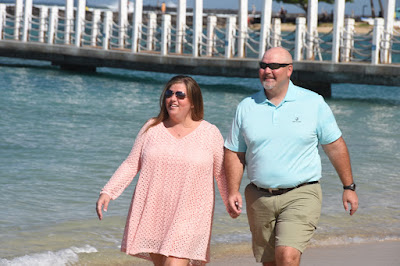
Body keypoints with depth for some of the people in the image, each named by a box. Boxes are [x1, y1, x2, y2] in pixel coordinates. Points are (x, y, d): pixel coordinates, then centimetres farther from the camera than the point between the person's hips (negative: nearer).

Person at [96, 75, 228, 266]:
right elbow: (131, 165, 7)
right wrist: (108, 192, -2)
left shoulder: (210, 133, 0)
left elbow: (222, 174, 6)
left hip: (188, 216, -4)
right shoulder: (152, 129, 6)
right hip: (153, 214, 4)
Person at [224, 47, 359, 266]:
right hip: (259, 197, 3)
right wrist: (233, 191, -3)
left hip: (301, 196, -3)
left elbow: (335, 147, 6)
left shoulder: (314, 104, 0)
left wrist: (349, 187, 7)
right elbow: (234, 153, 9)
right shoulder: (247, 107, 5)